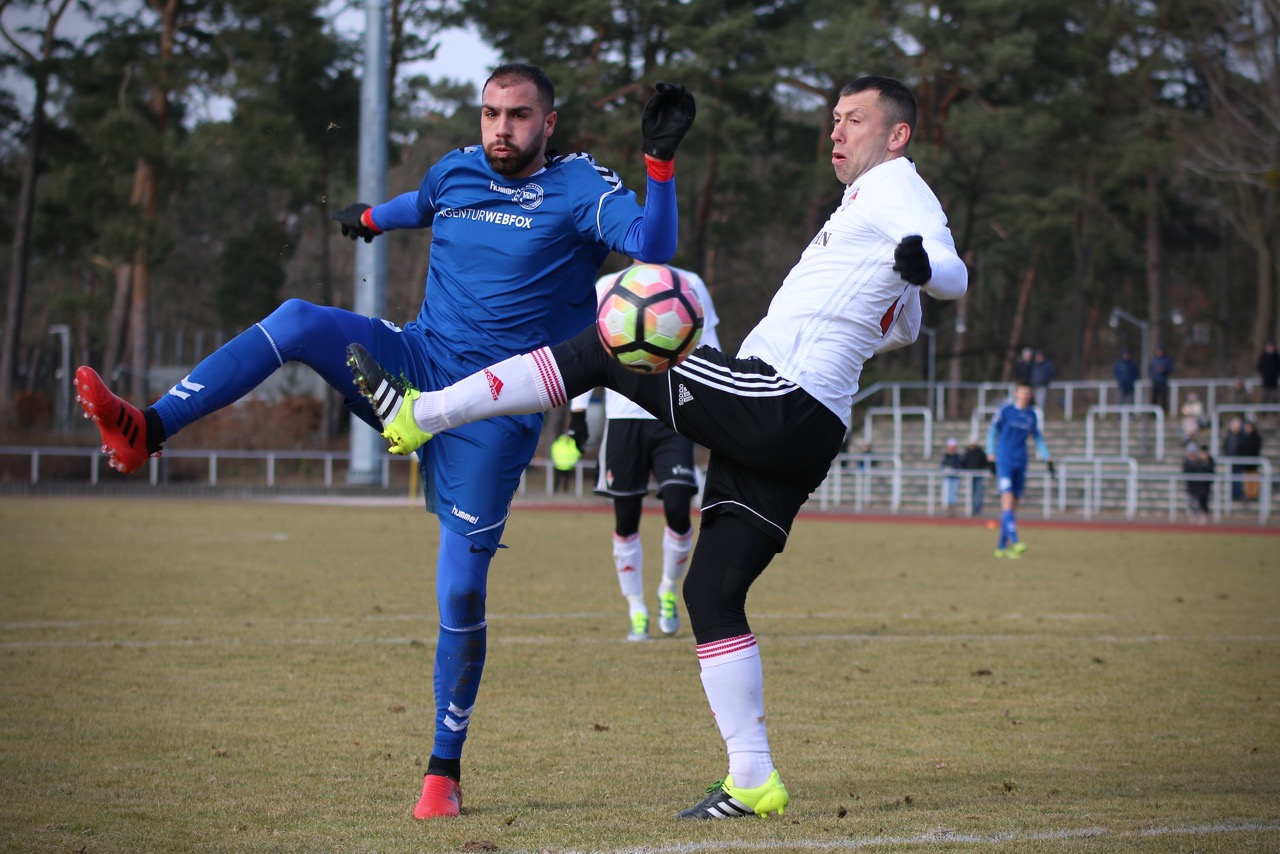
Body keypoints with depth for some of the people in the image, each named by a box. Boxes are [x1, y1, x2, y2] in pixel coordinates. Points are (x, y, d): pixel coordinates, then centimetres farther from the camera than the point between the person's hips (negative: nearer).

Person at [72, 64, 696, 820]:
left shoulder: (579, 187, -5)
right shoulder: (456, 172, 10)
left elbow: (652, 247, -21)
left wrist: (661, 163, -33)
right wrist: (372, 218, 54)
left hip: (496, 412, -4)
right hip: (415, 366, 4)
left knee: (462, 593, -9)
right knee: (298, 321, -22)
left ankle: (446, 768, 5)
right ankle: (148, 431, -29)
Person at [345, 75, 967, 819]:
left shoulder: (893, 185, 0)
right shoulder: (873, 204, 28)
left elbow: (956, 277, -20)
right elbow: (904, 327, 43)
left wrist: (920, 263, -41)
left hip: (776, 401, -10)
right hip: (803, 439, 10)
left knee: (604, 353, -10)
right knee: (712, 591, 8)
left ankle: (418, 414, -12)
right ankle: (753, 782, 5)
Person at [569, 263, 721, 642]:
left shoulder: (690, 286, 8)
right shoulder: (607, 288, 7)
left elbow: (708, 350, 13)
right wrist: (578, 413, 4)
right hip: (623, 415, 0)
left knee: (678, 507, -13)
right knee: (626, 518, 0)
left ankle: (668, 592, 11)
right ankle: (636, 611, 11)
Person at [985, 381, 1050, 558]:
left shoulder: (1032, 415, 10)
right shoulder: (1005, 411, -2)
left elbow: (1037, 437, 21)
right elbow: (993, 432, 3)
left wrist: (1046, 458, 13)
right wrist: (991, 454, -3)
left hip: (1021, 463, 5)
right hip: (1004, 462, -5)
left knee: (1014, 504, 4)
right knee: (1007, 499, -17)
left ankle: (1002, 546, 10)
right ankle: (1014, 541, -28)